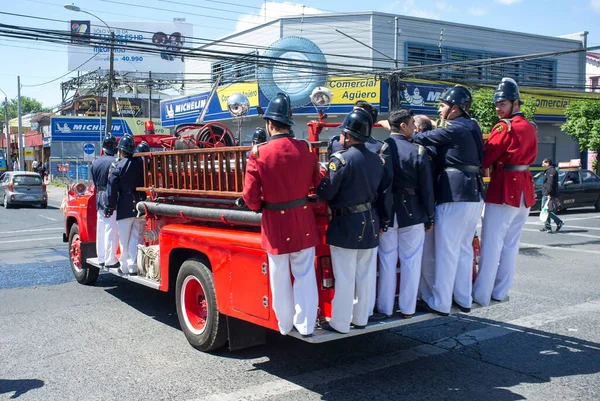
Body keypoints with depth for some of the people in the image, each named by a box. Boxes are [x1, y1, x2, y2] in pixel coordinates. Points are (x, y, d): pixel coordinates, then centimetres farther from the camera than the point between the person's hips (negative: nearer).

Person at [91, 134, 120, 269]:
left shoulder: (95, 163, 7)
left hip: (99, 198, 7)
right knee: (112, 231, -2)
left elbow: (95, 183, 12)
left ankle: (101, 258, 22)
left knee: (100, 230, 13)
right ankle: (110, 260, 0)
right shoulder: (115, 162, -15)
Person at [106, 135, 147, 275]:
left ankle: (125, 267, 13)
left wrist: (110, 208, -1)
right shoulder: (140, 163, 3)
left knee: (124, 240, 7)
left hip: (125, 207, -3)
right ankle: (134, 266, 9)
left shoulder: (117, 166, -7)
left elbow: (112, 189, -7)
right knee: (136, 238, 9)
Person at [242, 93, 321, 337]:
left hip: (275, 222, -2)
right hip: (303, 219, 2)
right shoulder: (305, 149, -5)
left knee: (280, 278, 13)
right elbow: (319, 184, 4)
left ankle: (285, 325, 26)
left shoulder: (259, 153, -12)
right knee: (304, 275, 12)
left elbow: (250, 195, -10)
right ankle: (305, 325, 19)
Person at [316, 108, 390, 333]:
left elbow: (325, 193, -18)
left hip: (345, 224, -6)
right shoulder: (377, 159, 5)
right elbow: (384, 193, 10)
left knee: (344, 278, 2)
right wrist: (384, 219, 17)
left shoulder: (341, 159, -17)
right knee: (366, 276, 13)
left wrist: (321, 178, 2)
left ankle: (340, 323, 11)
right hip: (370, 223, 7)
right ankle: (361, 318, 25)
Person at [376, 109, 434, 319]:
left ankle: (385, 308, 19)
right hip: (412, 213, -1)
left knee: (387, 261, 11)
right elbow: (427, 188, -6)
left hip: (386, 212, 2)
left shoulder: (380, 148, -6)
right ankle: (408, 308, 17)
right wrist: (429, 217, 4)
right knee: (411, 262, 9)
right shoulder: (418, 151, -9)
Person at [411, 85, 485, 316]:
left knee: (446, 249, -3)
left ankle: (440, 303, 3)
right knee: (464, 248, 15)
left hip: (454, 194, -9)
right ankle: (464, 299, 23)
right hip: (474, 193, 9)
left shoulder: (454, 128, -10)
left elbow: (423, 138, -5)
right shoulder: (471, 127, 17)